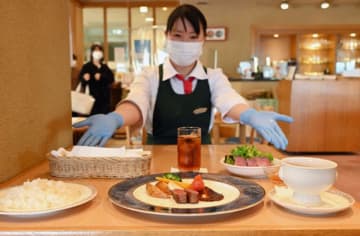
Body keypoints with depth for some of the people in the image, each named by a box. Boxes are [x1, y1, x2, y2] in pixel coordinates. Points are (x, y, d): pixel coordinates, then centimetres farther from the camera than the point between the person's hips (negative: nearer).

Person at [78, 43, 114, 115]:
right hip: (92, 96, -3)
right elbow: (80, 78, -9)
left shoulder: (105, 67, 11)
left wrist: (101, 77, -15)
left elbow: (111, 78, 0)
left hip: (104, 97, 4)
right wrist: (84, 78, -31)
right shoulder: (86, 66, 2)